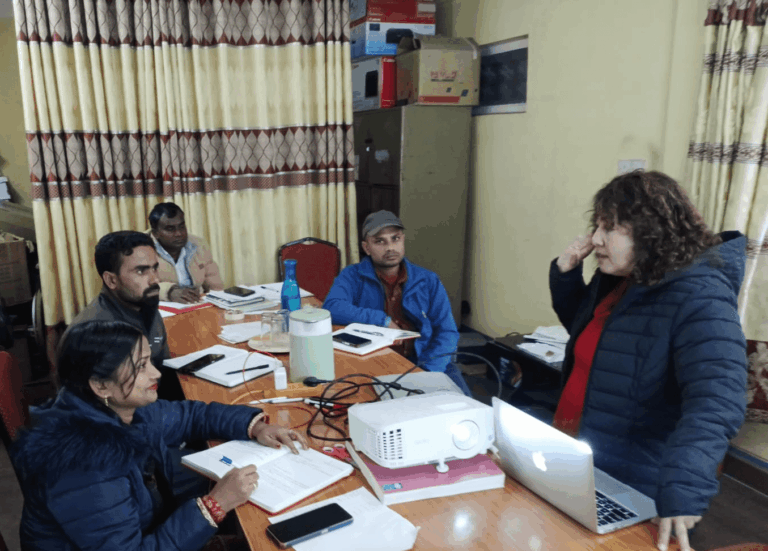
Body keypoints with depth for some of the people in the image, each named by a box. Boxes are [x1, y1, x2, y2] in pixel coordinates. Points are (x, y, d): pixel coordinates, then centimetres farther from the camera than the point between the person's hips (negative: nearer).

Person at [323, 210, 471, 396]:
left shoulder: (428, 281, 8)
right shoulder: (353, 276, 3)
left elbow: (447, 332, 4)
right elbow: (332, 308, -16)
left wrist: (427, 373, -12)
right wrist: (383, 321, -13)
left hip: (423, 361, 2)